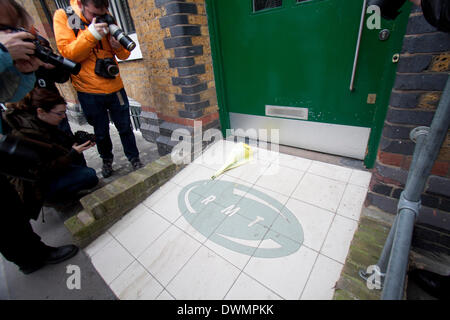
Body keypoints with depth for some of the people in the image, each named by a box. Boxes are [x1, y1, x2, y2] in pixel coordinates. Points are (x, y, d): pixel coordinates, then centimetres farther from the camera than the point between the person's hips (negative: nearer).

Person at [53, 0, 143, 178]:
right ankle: (106, 159, 33)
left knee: (125, 127, 8)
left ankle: (134, 158, 25)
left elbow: (124, 55, 5)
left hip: (114, 86, 2)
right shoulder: (63, 16, -4)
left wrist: (119, 45, -18)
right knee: (101, 132, 10)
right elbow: (68, 53, -13)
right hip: (89, 91, -1)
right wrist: (91, 34, -24)